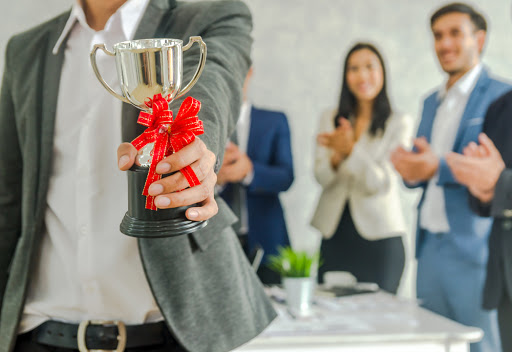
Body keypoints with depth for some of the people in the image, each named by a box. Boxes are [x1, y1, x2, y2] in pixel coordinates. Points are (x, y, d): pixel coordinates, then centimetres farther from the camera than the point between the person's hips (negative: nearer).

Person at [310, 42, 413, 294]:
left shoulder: (399, 123, -1)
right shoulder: (329, 120, 9)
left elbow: (381, 183, -8)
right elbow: (321, 177, 2)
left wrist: (350, 151, -22)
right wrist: (335, 157, -19)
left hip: (379, 237, -3)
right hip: (334, 234, 3)